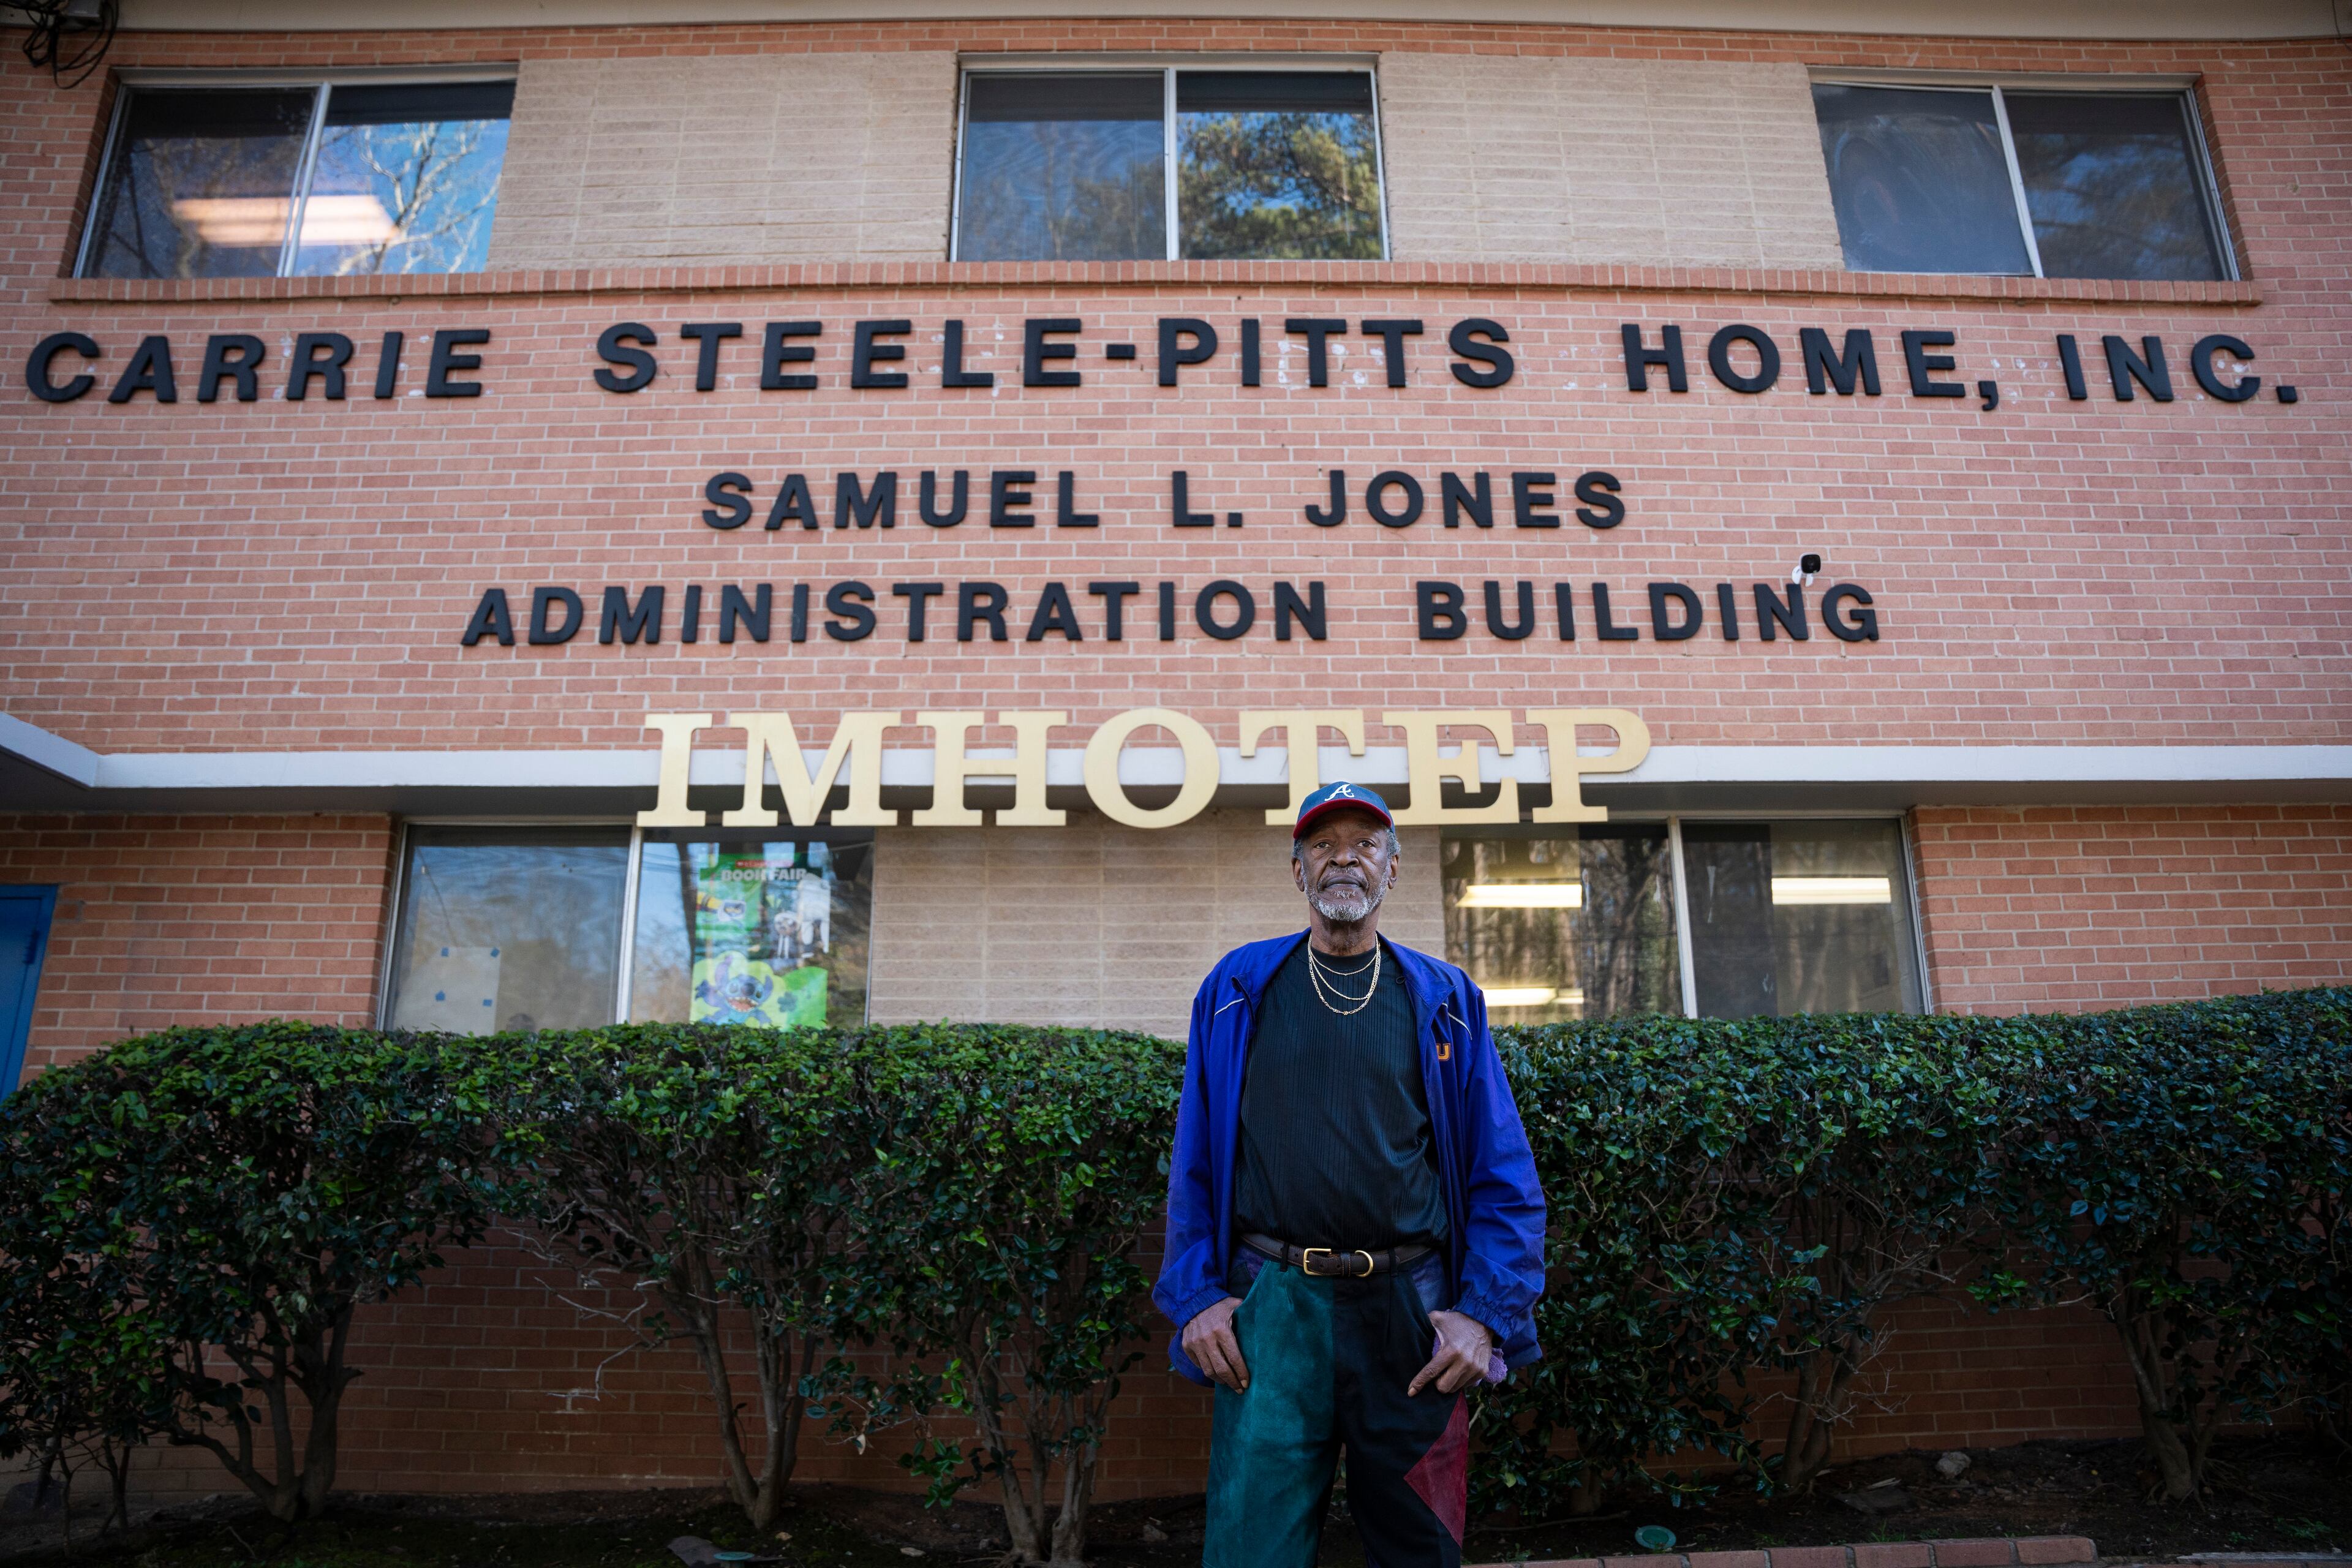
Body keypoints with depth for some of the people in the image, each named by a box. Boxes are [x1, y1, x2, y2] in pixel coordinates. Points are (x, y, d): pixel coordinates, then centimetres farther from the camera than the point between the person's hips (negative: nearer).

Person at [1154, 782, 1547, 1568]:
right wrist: (1196, 1296, -2)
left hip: (1410, 1312, 1)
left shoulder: (1444, 1000, 7)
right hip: (1272, 1306, -1)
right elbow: (1195, 1163, 7)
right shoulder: (1237, 989, 6)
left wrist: (1487, 1314, -5)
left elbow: (1504, 1175, 4)